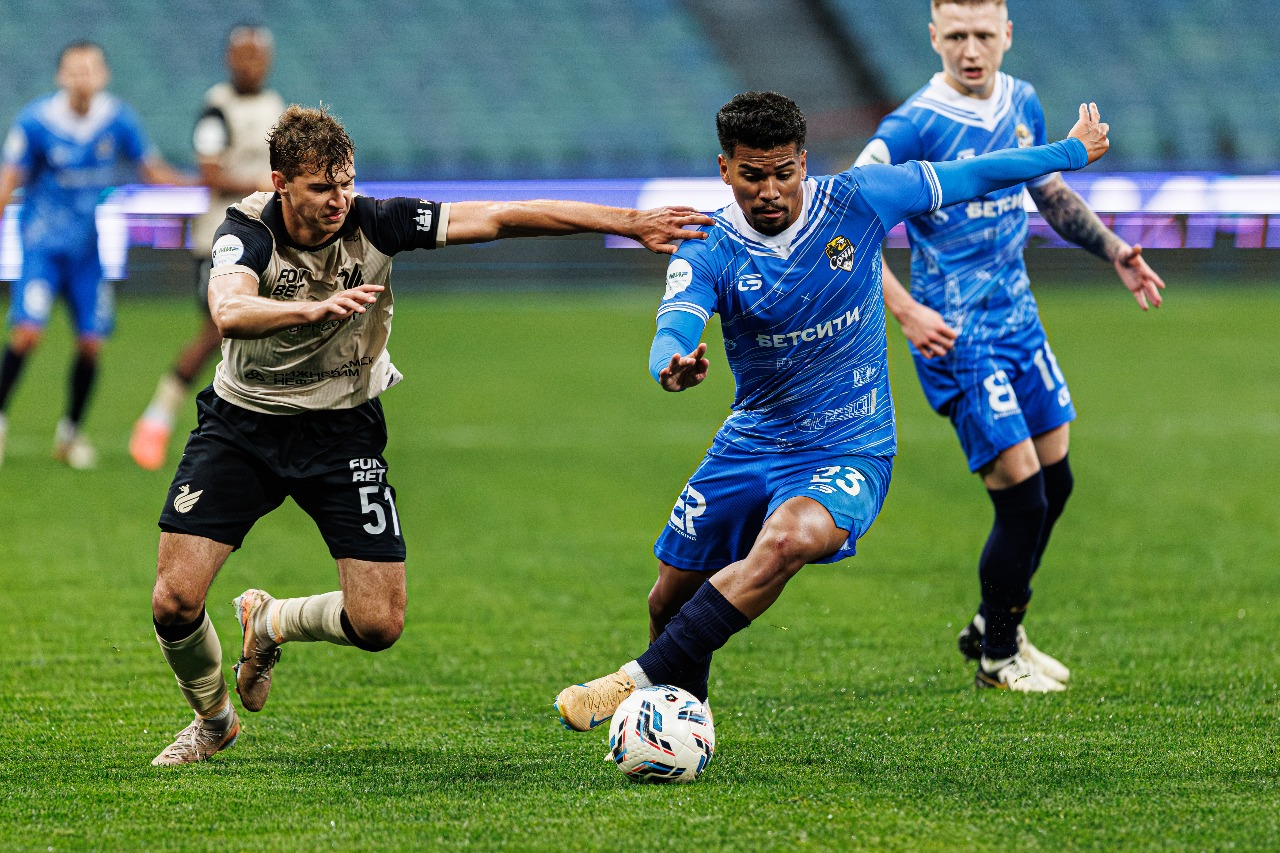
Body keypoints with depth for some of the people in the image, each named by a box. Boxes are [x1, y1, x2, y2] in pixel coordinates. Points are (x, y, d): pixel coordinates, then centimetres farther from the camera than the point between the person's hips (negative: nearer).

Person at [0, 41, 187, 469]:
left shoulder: (118, 120, -3)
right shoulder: (35, 121, -11)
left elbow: (152, 170, 8)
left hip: (93, 247, 3)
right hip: (43, 242, -3)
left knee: (91, 342, -1)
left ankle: (70, 432, 18)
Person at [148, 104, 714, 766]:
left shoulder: (373, 223, -15)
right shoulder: (248, 231, -20)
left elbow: (500, 217, -16)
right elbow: (229, 312, -41)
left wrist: (631, 223, -22)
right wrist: (318, 308, -60)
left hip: (342, 431, 2)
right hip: (242, 423, -1)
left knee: (378, 624, -10)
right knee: (175, 603, -12)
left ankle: (270, 623, 23)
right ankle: (212, 719, 20)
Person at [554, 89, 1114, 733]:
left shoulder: (855, 201, -9)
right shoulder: (708, 251, -10)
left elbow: (964, 178, 4)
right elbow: (674, 327, -29)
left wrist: (1072, 152, 13)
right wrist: (672, 367, -54)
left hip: (849, 452, -3)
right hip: (750, 443, 3)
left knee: (787, 540, -34)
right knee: (670, 599, 8)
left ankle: (641, 682, -33)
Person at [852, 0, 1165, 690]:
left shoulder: (1022, 104, 6)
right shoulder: (915, 125, -17)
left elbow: (1051, 193, 23)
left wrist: (1113, 251, 11)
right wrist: (903, 310, -25)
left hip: (1018, 318, 8)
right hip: (955, 337, -8)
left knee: (1056, 482, 13)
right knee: (1022, 496, -9)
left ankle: (994, 626, 33)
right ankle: (997, 657, 12)